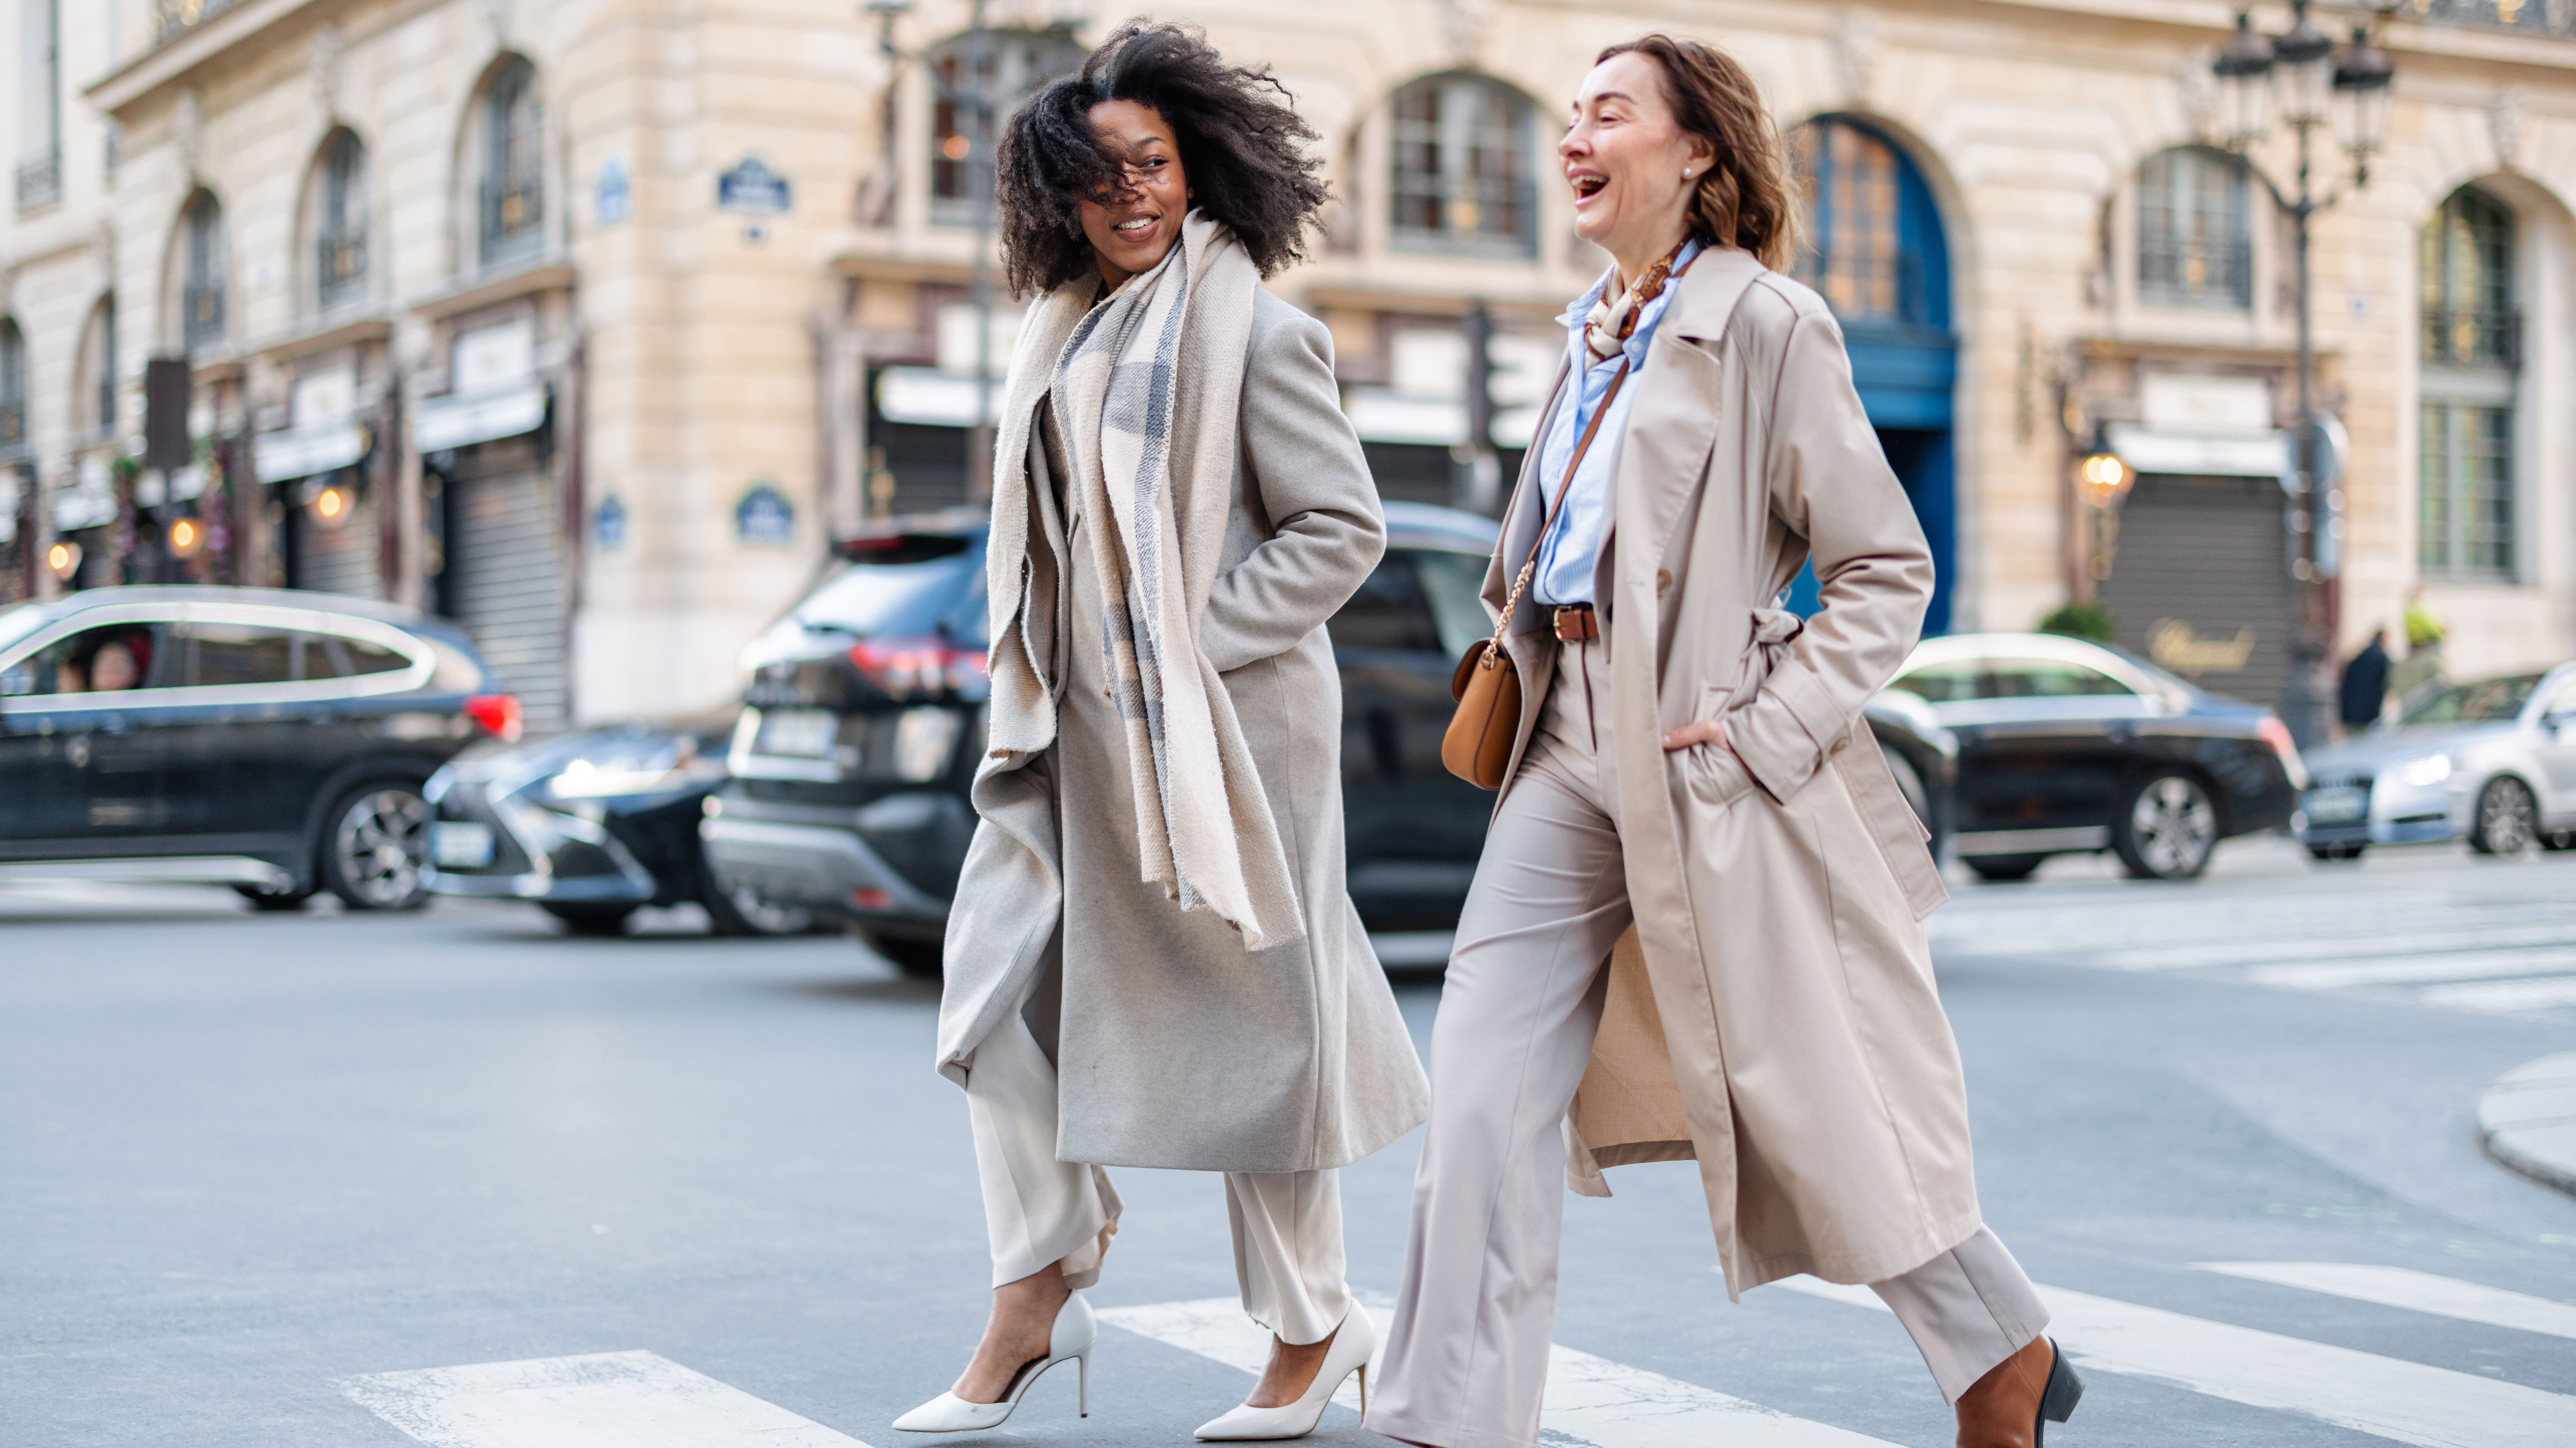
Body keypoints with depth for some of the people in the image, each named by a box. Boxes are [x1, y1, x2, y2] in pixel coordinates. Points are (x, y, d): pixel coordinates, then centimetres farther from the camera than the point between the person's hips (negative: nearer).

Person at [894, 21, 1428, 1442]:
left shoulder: (1253, 329, -11)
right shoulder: (1066, 324, 10)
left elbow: (1343, 527, -13)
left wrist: (1186, 645, -16)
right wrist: (1033, 664, 9)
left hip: (1218, 729, -7)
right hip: (1075, 724, 8)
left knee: (1248, 1020, 3)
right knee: (1004, 989, 7)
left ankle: (1311, 1327, 19)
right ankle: (1034, 1301, 18)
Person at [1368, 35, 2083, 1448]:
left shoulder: (1765, 323, -8)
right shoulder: (1596, 337, 13)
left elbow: (1887, 569, -8)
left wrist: (1769, 731, -14)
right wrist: (1515, 647, 13)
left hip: (1698, 768, -7)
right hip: (1568, 753, 7)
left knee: (1806, 1105, 5)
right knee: (1481, 1094, -1)